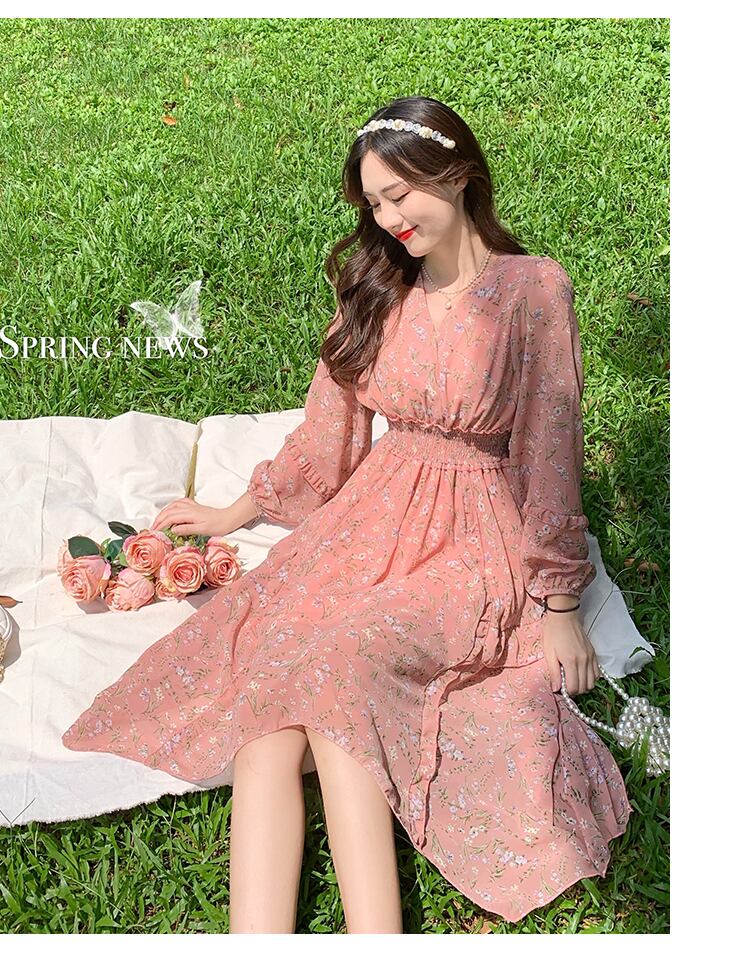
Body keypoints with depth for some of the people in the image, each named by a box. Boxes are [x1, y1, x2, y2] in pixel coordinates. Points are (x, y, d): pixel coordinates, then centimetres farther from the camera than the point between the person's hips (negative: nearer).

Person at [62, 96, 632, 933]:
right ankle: (256, 942, -35)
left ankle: (373, 936, -32)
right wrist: (233, 514, 21)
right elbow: (327, 430, 17)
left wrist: (558, 602, -4)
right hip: (373, 518, 5)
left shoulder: (532, 289, -6)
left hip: (476, 547, -4)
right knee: (262, 676, -24)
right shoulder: (376, 287, 9)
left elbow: (549, 452, -5)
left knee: (338, 667, -32)